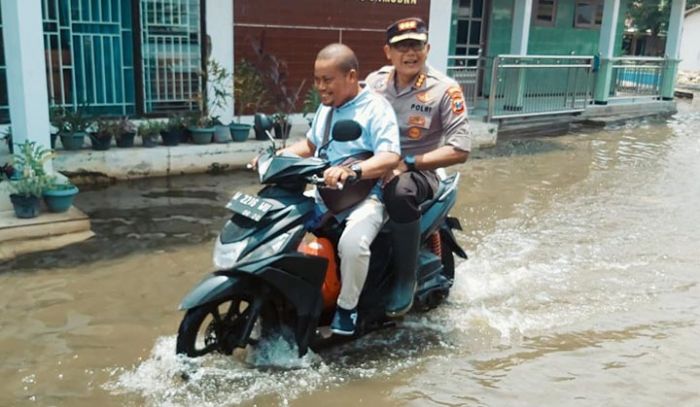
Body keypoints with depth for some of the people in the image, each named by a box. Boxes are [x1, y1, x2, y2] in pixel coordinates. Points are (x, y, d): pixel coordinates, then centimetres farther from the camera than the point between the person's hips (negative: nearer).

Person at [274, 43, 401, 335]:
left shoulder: (376, 108, -11)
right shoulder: (326, 107, 14)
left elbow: (390, 157, -24)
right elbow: (311, 144, 26)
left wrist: (353, 171, -42)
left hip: (365, 197, -8)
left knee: (352, 243, -35)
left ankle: (347, 306, -10)